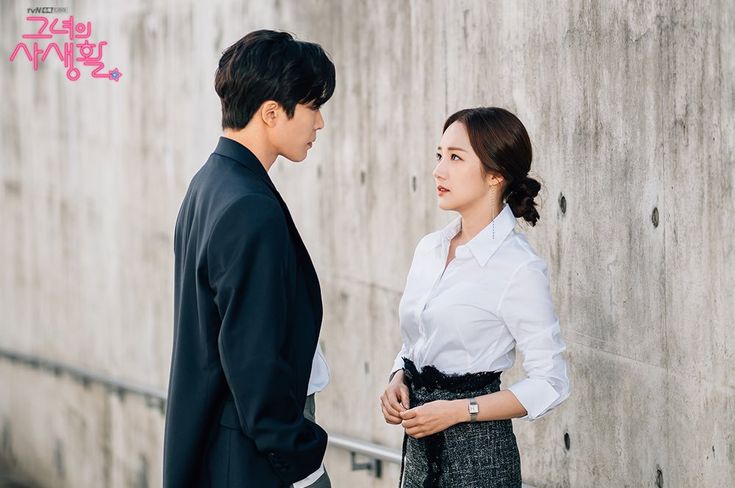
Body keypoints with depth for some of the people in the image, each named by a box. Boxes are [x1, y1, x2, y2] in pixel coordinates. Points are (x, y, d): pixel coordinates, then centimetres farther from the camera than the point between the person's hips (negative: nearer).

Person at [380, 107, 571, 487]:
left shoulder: (519, 268, -14)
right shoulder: (429, 249, 6)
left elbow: (550, 384, -13)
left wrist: (459, 410, -18)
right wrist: (397, 381, -2)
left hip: (476, 452, -6)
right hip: (420, 446, 6)